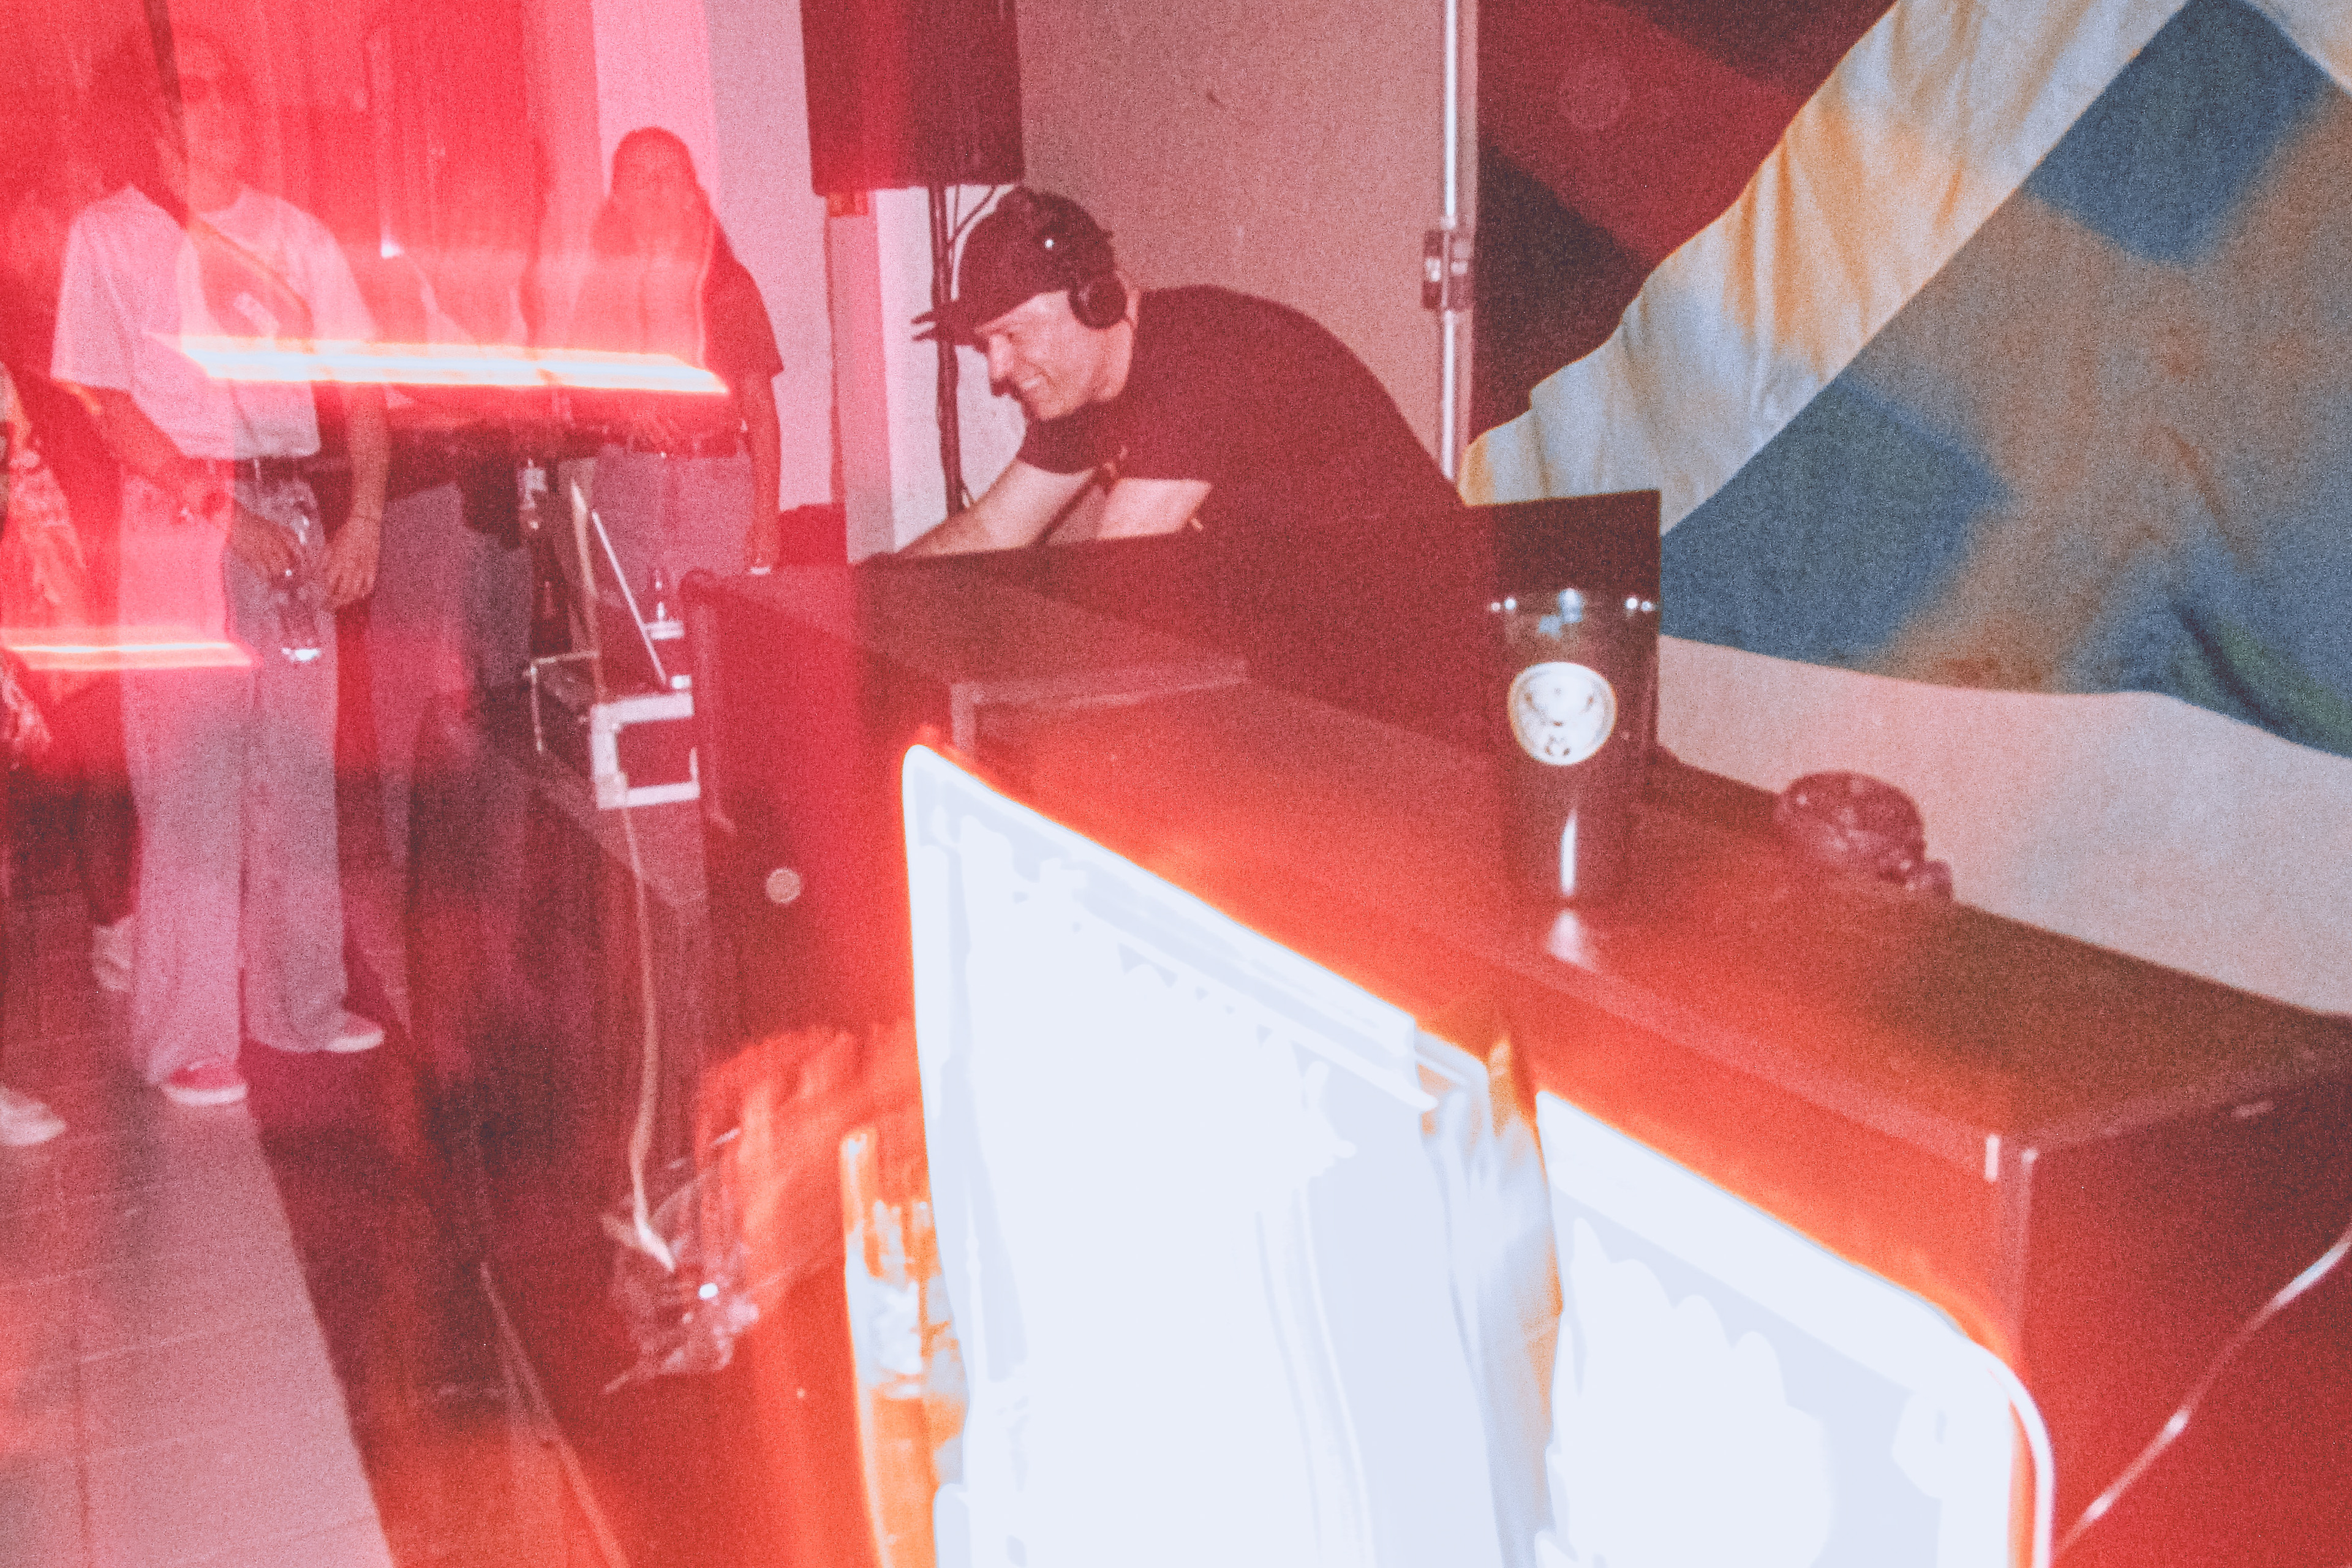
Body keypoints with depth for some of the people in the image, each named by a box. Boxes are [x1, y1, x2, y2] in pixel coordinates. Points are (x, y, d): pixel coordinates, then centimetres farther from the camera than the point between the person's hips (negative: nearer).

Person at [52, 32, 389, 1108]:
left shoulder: (294, 235, 11)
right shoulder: (107, 237, 1)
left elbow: (359, 384, 8)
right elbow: (109, 406, -4)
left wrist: (365, 514, -4)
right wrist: (219, 506, -13)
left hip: (289, 507, 4)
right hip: (176, 519, -4)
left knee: (299, 764, 7)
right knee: (191, 775, -5)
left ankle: (298, 999, 19)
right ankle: (186, 1038, 3)